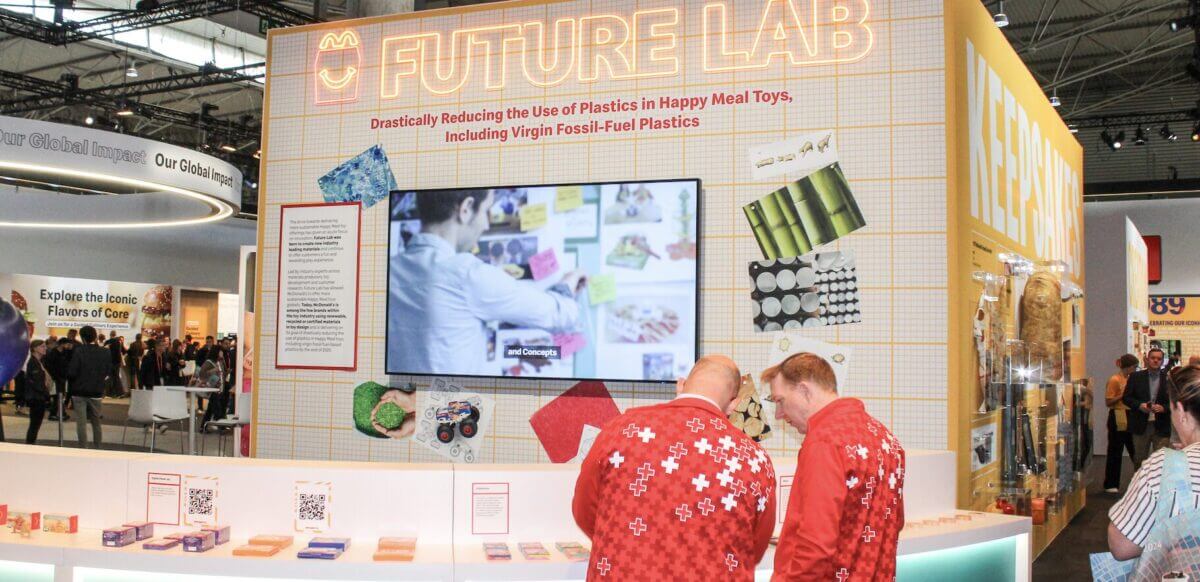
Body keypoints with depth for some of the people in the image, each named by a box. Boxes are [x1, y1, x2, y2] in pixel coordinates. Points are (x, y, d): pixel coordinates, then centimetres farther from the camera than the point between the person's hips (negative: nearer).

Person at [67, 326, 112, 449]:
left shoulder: (79, 351, -15)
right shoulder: (104, 352, -4)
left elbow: (71, 373, -17)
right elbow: (108, 371, 2)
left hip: (80, 391, -3)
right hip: (96, 391, 4)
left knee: (81, 422, 1)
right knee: (96, 421, 17)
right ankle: (97, 447, 23)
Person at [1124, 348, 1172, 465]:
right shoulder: (1135, 377, 4)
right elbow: (1126, 397, 3)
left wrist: (1164, 408, -16)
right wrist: (1139, 405, -14)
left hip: (1161, 428, -1)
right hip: (1141, 426, 1)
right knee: (1140, 459, 11)